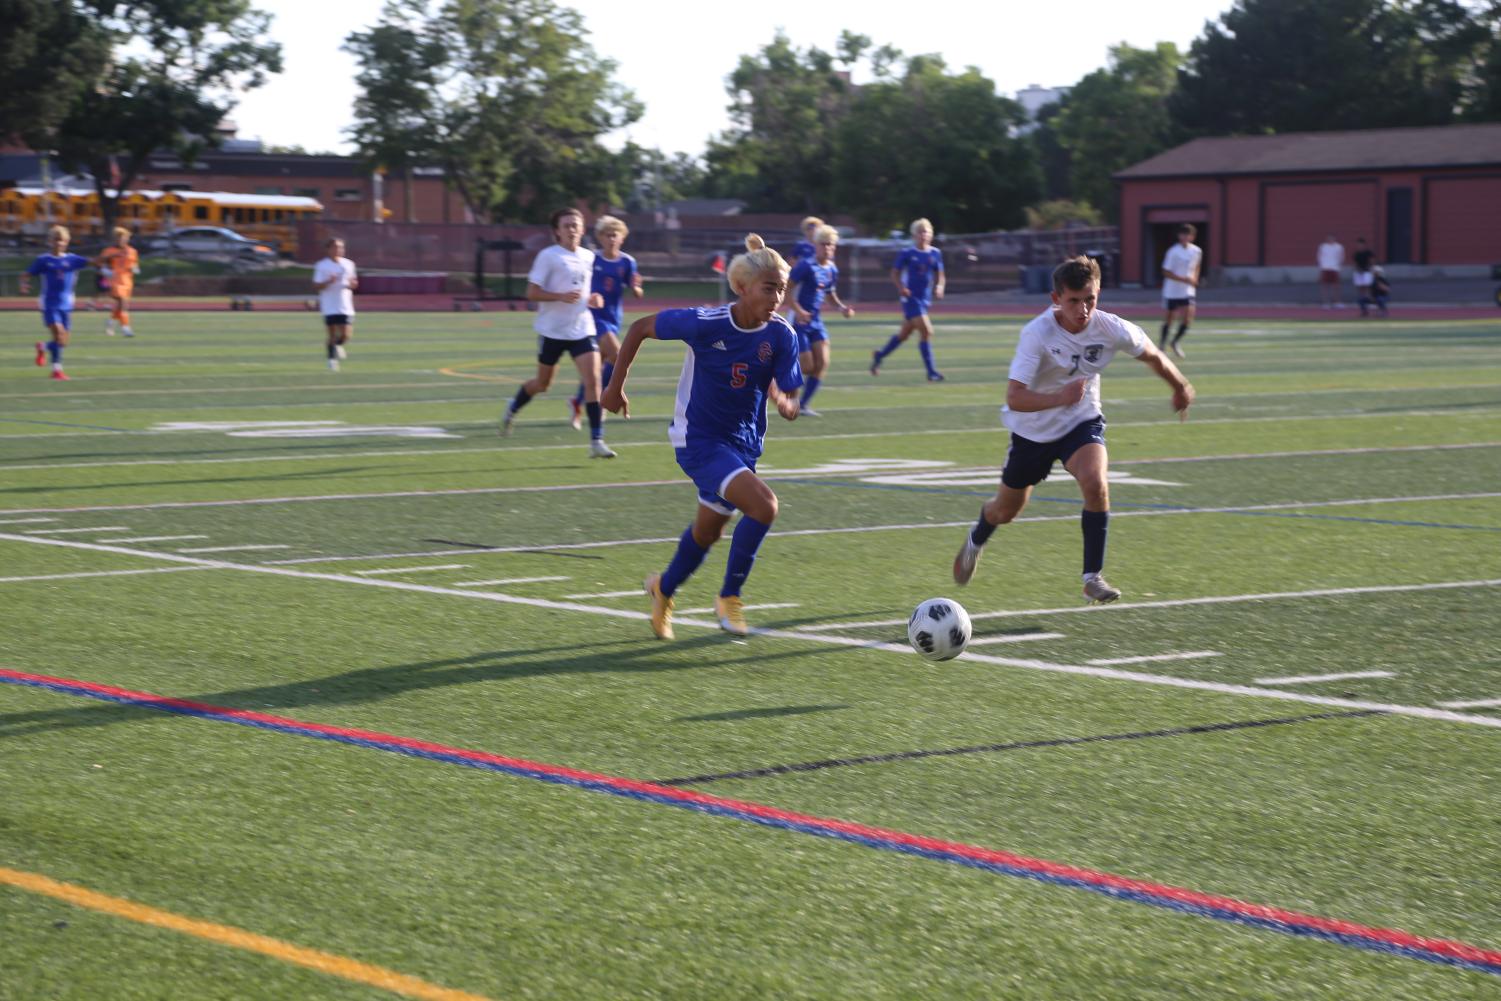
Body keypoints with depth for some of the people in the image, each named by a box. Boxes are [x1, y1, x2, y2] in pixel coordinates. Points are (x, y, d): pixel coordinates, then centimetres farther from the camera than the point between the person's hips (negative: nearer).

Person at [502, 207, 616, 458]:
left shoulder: (588, 257, 8)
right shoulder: (548, 256, -9)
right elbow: (532, 293, -12)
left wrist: (592, 299, 3)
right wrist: (561, 297, -26)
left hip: (582, 330, 3)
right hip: (552, 330, -3)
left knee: (593, 380, -13)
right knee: (543, 383, 12)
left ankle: (596, 441, -12)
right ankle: (513, 409, 44)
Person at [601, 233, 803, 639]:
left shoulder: (781, 335, -12)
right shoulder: (704, 323, -21)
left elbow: (785, 395, -10)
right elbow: (640, 327, -8)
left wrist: (783, 402, -34)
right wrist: (616, 387, -2)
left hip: (744, 442, 5)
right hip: (699, 439, -5)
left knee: (708, 530, 21)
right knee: (763, 505, -24)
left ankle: (663, 589, 50)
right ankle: (729, 598, -6)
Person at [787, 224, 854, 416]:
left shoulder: (832, 270, 7)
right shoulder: (806, 266, -15)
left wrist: (841, 307, 6)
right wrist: (798, 310, -28)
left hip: (816, 321, 7)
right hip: (800, 321, -7)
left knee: (822, 363, -6)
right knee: (807, 366, -9)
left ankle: (803, 405, 4)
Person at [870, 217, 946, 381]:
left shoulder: (936, 253, 5)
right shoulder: (907, 254, -7)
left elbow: (939, 275, 14)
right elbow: (895, 272, -1)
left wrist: (939, 286, -6)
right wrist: (901, 288, -18)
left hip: (925, 299, 6)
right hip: (911, 298, -6)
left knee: (904, 333, 17)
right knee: (926, 331, -16)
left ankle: (879, 356, 38)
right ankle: (931, 372, -11)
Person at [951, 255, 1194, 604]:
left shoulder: (1111, 329, -20)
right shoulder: (1037, 334, -30)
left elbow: (1152, 356, 2)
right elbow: (1014, 398, -37)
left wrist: (1181, 388, 16)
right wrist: (1059, 398, -52)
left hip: (1082, 422, 1)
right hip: (1033, 429, -1)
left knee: (1095, 484, -29)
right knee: (1006, 511, 15)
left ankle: (1093, 577, -16)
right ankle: (976, 540, 53)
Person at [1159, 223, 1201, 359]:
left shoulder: (1196, 251, 0)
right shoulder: (1173, 252, -15)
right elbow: (1167, 273, -16)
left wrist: (1194, 279, 3)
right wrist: (1185, 279, -23)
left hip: (1187, 292, 3)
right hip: (1172, 291, -3)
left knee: (1187, 320, -10)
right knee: (1168, 319, 8)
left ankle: (1175, 343, 11)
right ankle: (1162, 342, 30)